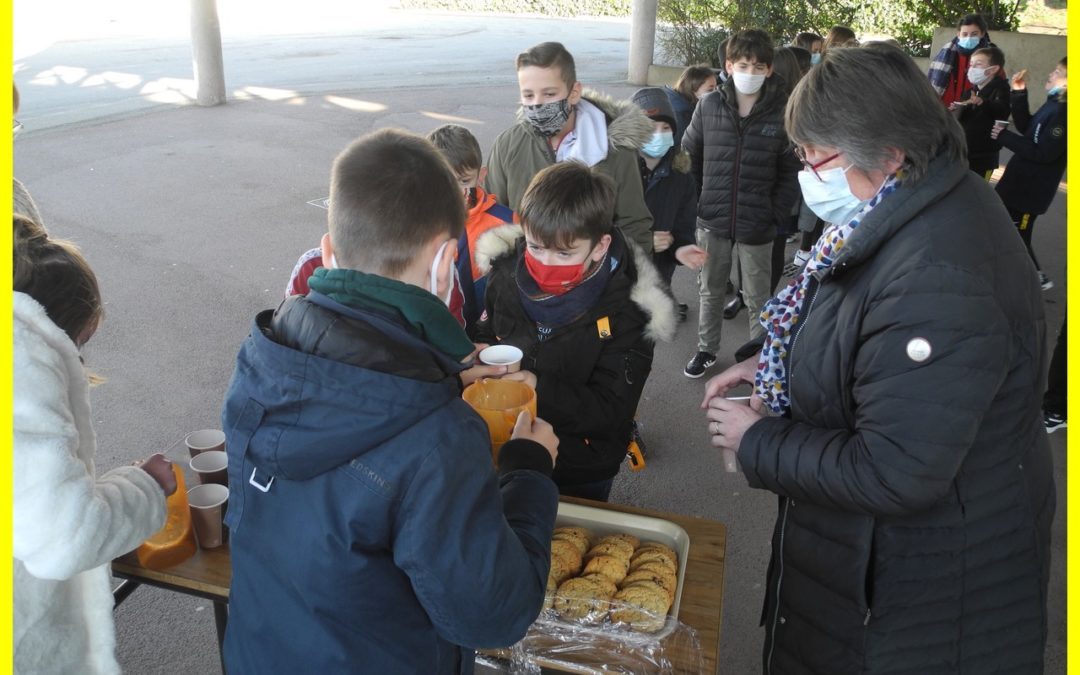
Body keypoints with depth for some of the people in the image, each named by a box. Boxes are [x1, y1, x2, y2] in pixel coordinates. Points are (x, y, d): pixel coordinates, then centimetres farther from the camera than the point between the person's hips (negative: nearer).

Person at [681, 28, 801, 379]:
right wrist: (697, 203, 3)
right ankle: (706, 349, 36)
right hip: (712, 221, 2)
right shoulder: (709, 106, -3)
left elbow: (792, 173, -3)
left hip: (757, 227, -2)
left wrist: (775, 215, -8)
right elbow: (689, 157, 7)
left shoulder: (782, 113, -8)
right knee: (710, 291, 18)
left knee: (758, 298, 12)